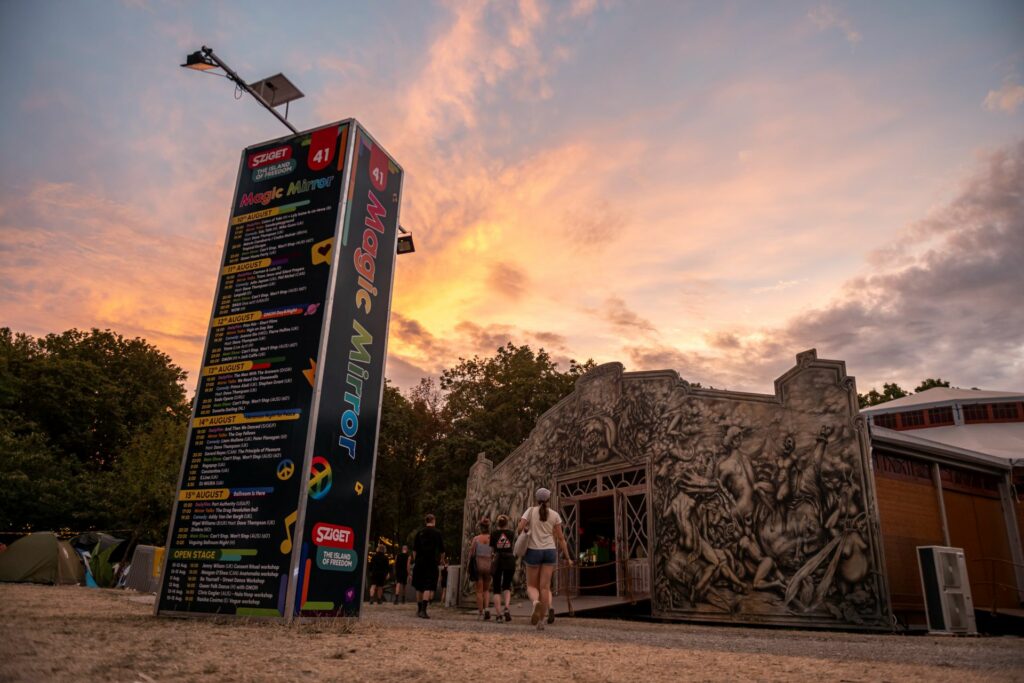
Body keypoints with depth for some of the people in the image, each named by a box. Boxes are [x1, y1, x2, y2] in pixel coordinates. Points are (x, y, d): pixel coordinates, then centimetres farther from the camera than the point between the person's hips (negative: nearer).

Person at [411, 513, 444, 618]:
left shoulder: (419, 533, 6)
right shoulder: (437, 533, -2)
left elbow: (414, 549, 6)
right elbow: (442, 550, -1)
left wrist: (415, 560, 12)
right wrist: (439, 559, 15)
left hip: (419, 562, 4)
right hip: (432, 563, -4)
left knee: (419, 587, 16)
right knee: (429, 587, -6)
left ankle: (419, 609, 27)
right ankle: (423, 610, -19)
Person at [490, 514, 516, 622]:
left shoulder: (494, 533, 2)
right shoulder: (511, 533, 6)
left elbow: (492, 549, 0)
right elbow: (513, 547, 11)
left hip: (497, 561, -1)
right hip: (510, 560, 1)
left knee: (497, 589, 6)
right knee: (507, 586, 16)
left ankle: (498, 614, -2)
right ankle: (506, 608, -7)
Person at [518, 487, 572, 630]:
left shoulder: (530, 511, 1)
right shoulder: (555, 515, 6)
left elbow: (519, 529, -9)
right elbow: (561, 538, 5)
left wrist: (525, 530, 15)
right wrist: (567, 557, 11)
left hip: (533, 551, -1)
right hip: (549, 551, 1)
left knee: (531, 586, 7)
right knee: (544, 587, 3)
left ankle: (536, 602, -26)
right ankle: (540, 619, -5)